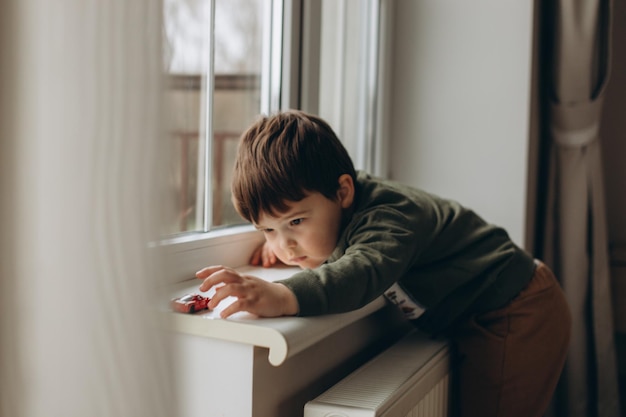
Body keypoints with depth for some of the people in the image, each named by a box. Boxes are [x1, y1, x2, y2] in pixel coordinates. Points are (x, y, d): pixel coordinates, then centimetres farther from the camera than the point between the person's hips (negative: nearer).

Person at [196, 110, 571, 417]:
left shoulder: (386, 217, -34)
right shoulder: (342, 209, -4)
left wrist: (283, 297, -73)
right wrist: (277, 240, 1)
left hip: (515, 315, -10)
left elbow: (363, 273, -56)